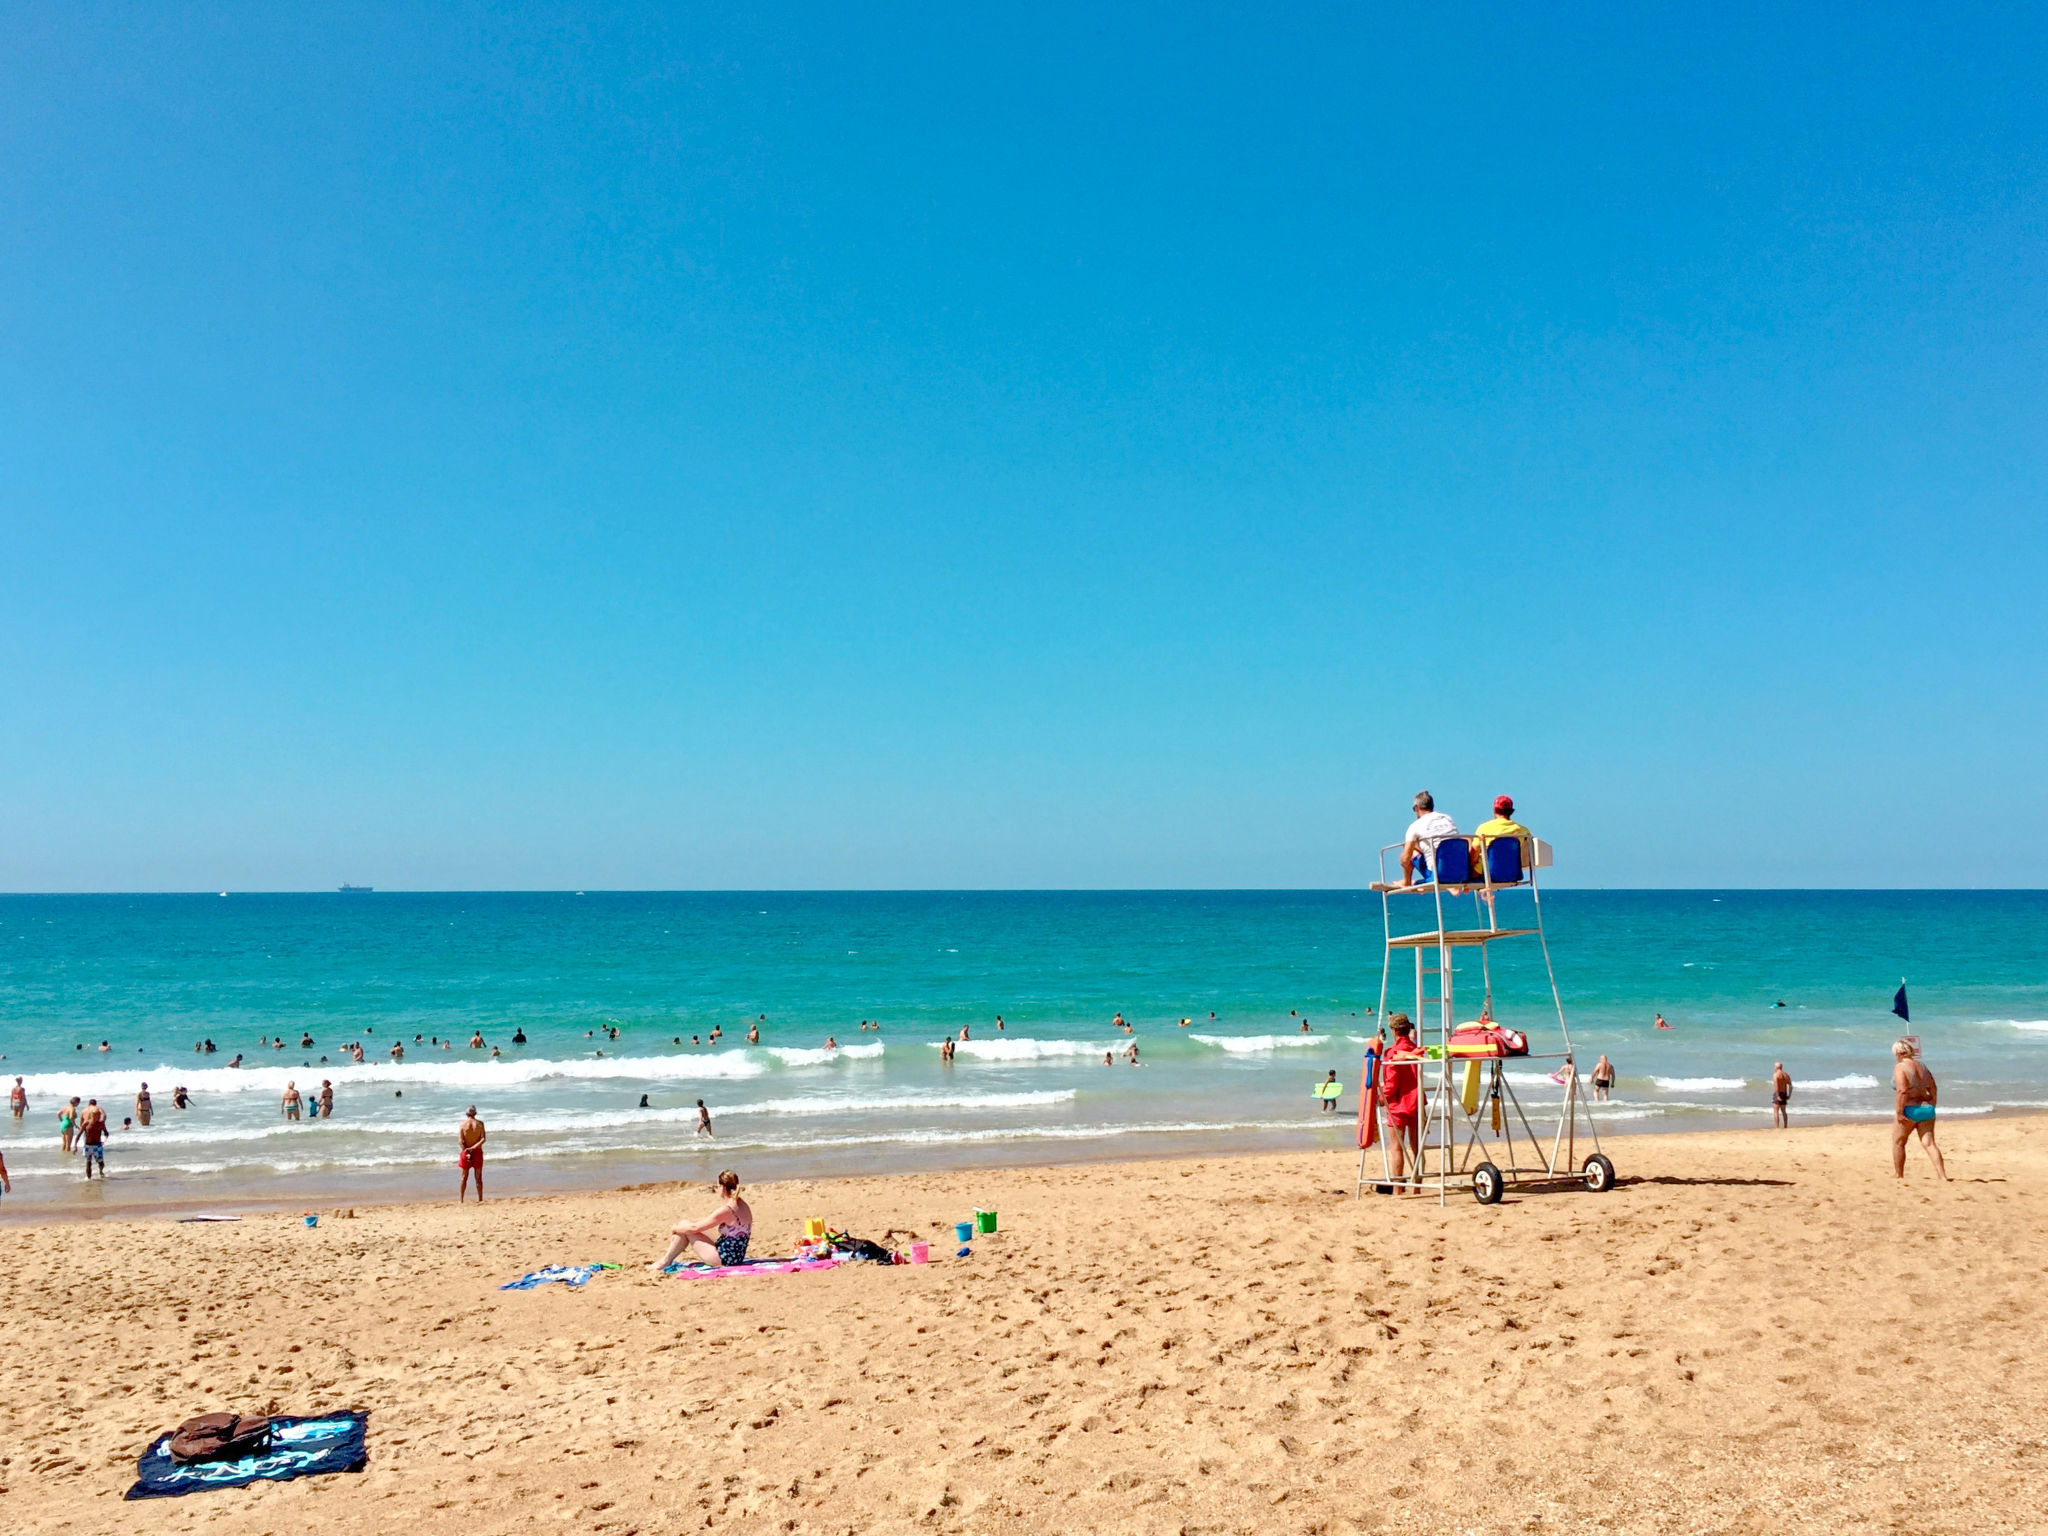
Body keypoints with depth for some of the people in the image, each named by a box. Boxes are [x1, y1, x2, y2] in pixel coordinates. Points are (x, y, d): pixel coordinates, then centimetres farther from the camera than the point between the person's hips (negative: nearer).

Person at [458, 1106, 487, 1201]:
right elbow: (483, 1139, -13)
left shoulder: (463, 1124, -6)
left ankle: (460, 1200, 8)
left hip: (466, 1152, 0)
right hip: (477, 1152, 0)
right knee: (478, 1177, 8)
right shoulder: (480, 1124, -5)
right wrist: (473, 1148, -16)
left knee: (464, 1177, 8)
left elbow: (460, 1140, -12)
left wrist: (466, 1151, -13)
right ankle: (480, 1199, 9)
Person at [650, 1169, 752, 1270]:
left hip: (724, 1260, -9)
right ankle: (666, 1259, 26)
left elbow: (695, 1228, -13)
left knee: (685, 1229, 1)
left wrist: (675, 1228, 4)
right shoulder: (745, 1206, 4)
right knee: (685, 1226, 16)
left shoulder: (726, 1211, -22)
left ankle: (665, 1262, 15)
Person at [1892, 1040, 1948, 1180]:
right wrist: (1931, 1107, 24)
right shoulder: (1922, 1066, 13)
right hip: (1926, 1109, 6)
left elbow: (1902, 1091, -21)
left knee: (1898, 1142, 11)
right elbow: (1932, 1089, 17)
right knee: (1929, 1143, 2)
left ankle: (1898, 1175, 18)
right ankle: (1943, 1175, -10)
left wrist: (1899, 1112, -20)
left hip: (1909, 1109, -6)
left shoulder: (1900, 1067, -10)